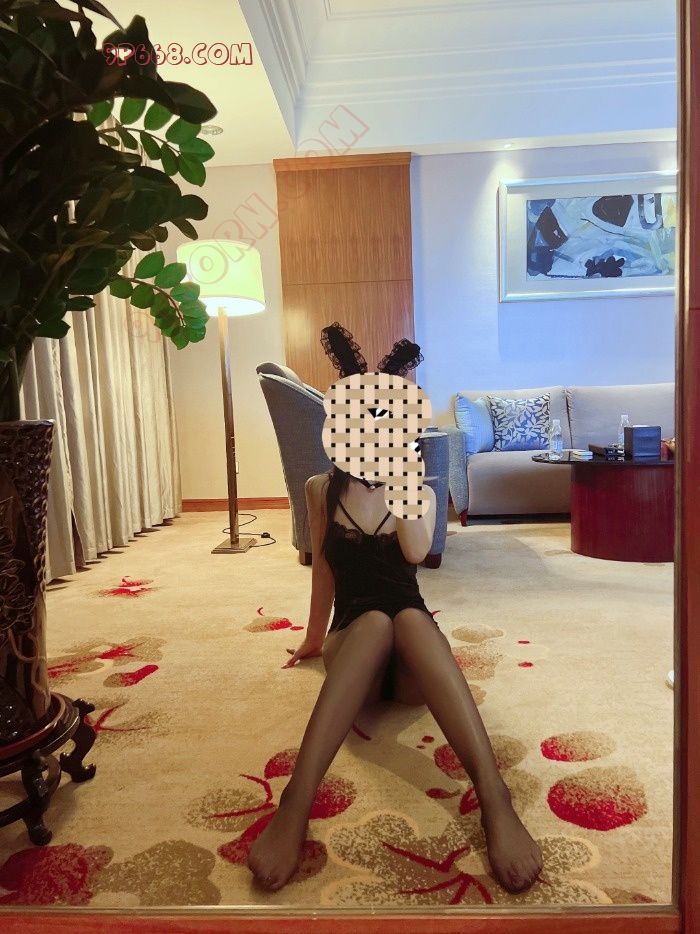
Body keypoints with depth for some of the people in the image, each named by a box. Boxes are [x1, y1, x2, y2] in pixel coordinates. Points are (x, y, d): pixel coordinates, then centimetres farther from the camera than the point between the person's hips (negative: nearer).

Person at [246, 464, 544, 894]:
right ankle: (296, 802, -51)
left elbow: (417, 552, -9)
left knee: (411, 618, -35)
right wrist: (315, 639, 22)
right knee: (375, 620, -36)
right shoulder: (322, 489, 9)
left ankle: (495, 798, -51)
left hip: (411, 664, 1)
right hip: (351, 639, 0)